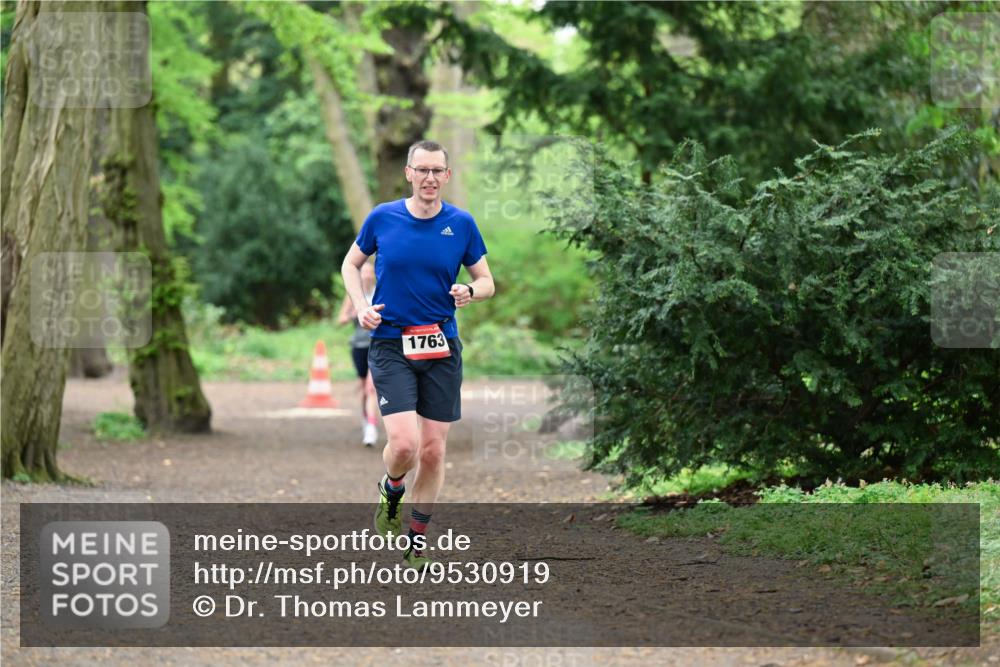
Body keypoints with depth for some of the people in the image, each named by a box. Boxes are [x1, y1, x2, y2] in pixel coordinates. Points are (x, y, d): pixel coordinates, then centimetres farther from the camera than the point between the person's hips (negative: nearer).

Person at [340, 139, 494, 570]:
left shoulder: (461, 224, 1)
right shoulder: (382, 218, -1)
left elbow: (486, 281, 9)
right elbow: (351, 264, 14)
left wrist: (470, 292, -14)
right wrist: (360, 306, -3)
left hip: (442, 347, 2)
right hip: (390, 344, -2)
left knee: (433, 450, 4)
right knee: (403, 442, -17)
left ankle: (417, 536, 21)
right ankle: (392, 490, 18)